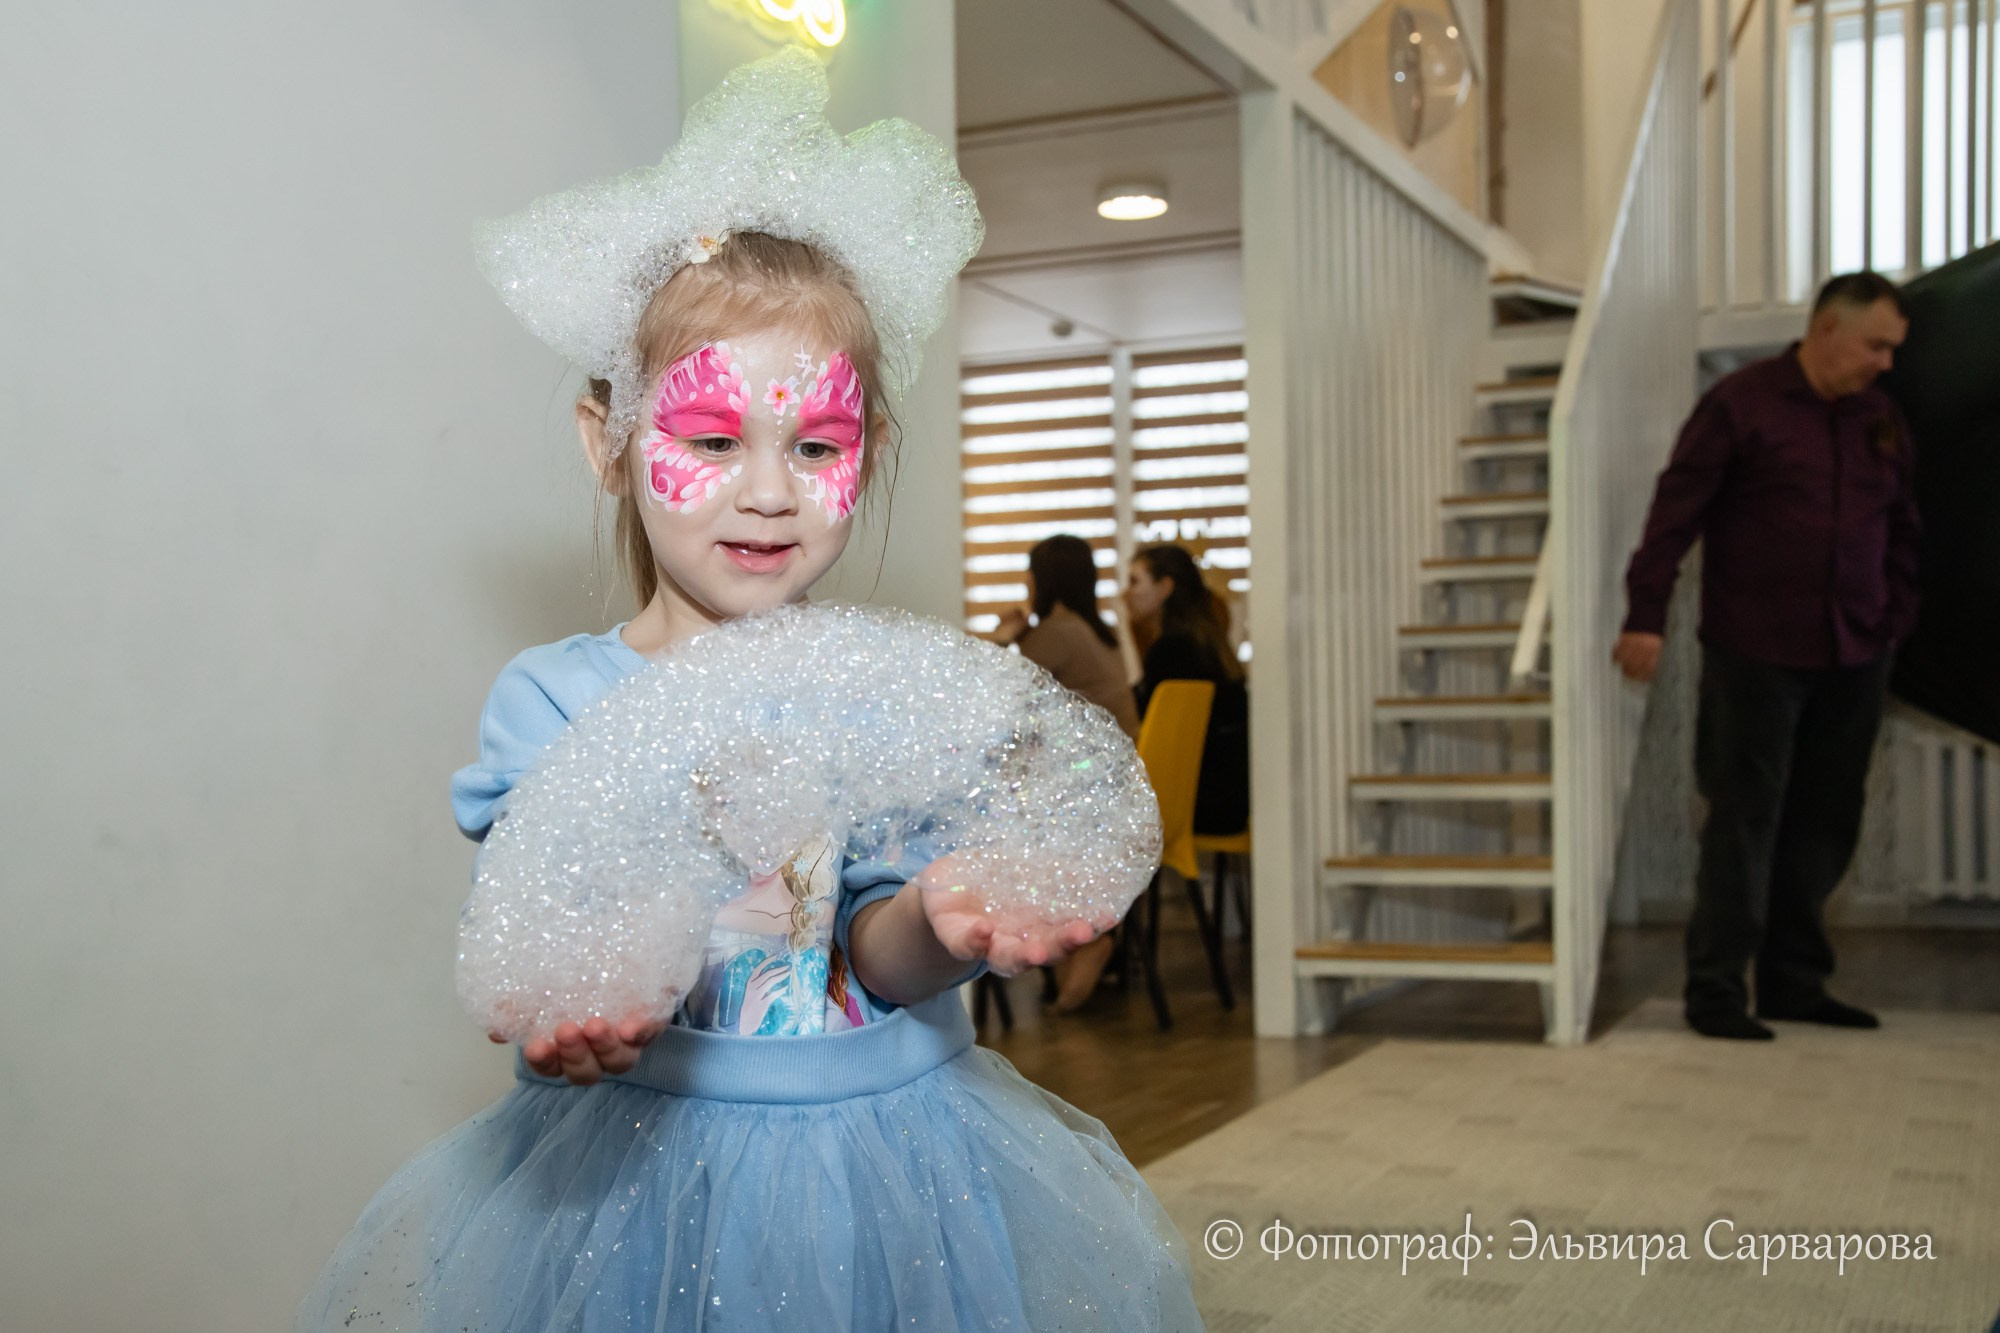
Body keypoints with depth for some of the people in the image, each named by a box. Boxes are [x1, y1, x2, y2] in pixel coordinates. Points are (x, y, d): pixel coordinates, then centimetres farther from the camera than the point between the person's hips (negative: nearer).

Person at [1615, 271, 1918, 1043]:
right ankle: (1717, 991, 4)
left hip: (1854, 659, 6)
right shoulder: (1742, 403, -6)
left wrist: (1899, 617, 12)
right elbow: (1676, 509, -9)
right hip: (1757, 653, -6)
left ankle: (1793, 982, 20)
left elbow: (1901, 528, 22)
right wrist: (1645, 617, -14)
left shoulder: (1880, 419, 13)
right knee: (1745, 822, -4)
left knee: (1825, 827, 9)